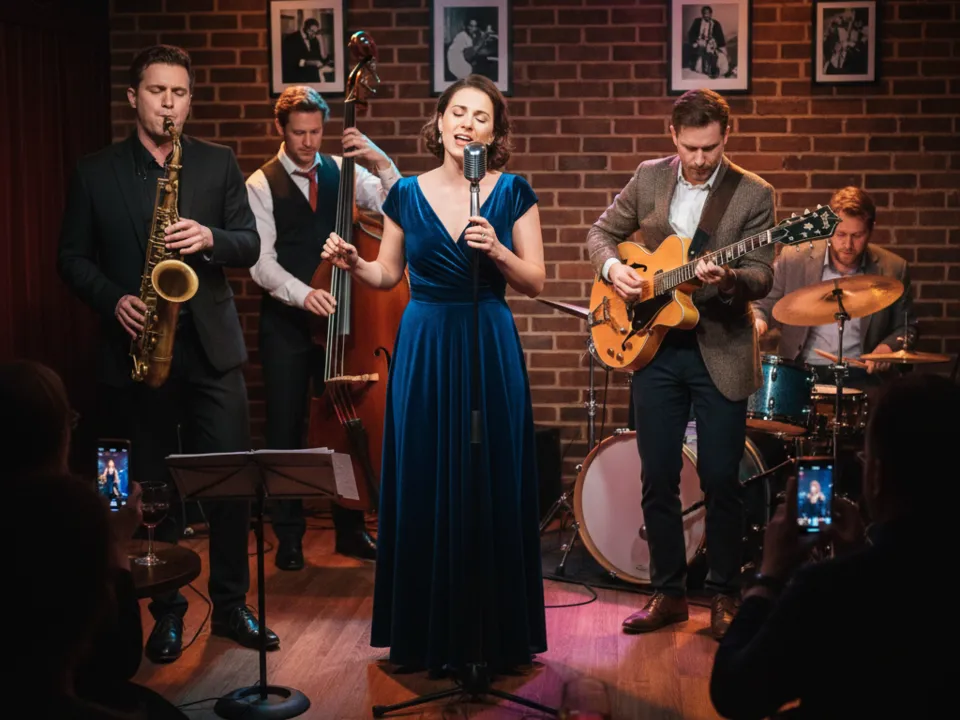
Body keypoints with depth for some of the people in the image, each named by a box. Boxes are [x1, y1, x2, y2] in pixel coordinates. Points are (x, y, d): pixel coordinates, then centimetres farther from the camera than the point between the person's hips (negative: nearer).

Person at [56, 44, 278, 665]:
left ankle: (232, 604, 16)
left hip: (211, 347, 0)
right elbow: (73, 257, 6)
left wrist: (211, 239, -17)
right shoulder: (95, 172, 6)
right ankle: (167, 611, 20)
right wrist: (114, 299, -11)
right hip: (135, 348, 0)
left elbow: (250, 245, 3)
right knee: (150, 487, 6)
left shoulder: (219, 164, 7)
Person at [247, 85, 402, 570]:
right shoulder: (262, 185, -4)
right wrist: (303, 294, -28)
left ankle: (350, 528, 20)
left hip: (337, 315, 2)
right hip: (286, 321, -2)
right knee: (286, 429, 4)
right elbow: (261, 262, -12)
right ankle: (289, 535, 16)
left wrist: (379, 161, -18)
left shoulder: (341, 172, 5)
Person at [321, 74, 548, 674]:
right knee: (423, 489, 5)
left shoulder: (513, 193, 1)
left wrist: (497, 250, -17)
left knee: (493, 489, 2)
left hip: (491, 350, -1)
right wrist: (353, 264, -6)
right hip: (424, 349, 1)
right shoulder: (407, 194, 5)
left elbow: (535, 282, 0)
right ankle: (430, 634, 18)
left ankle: (496, 633, 14)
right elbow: (389, 274, 13)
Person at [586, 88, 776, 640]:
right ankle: (669, 593, 19)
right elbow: (603, 232, 15)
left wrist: (726, 279, -30)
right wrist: (613, 267, -6)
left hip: (721, 352, -3)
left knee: (721, 480, 0)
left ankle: (725, 596, 16)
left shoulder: (754, 194, -5)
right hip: (653, 345, 3)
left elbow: (763, 277, -9)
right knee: (658, 479, 6)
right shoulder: (648, 179, 5)